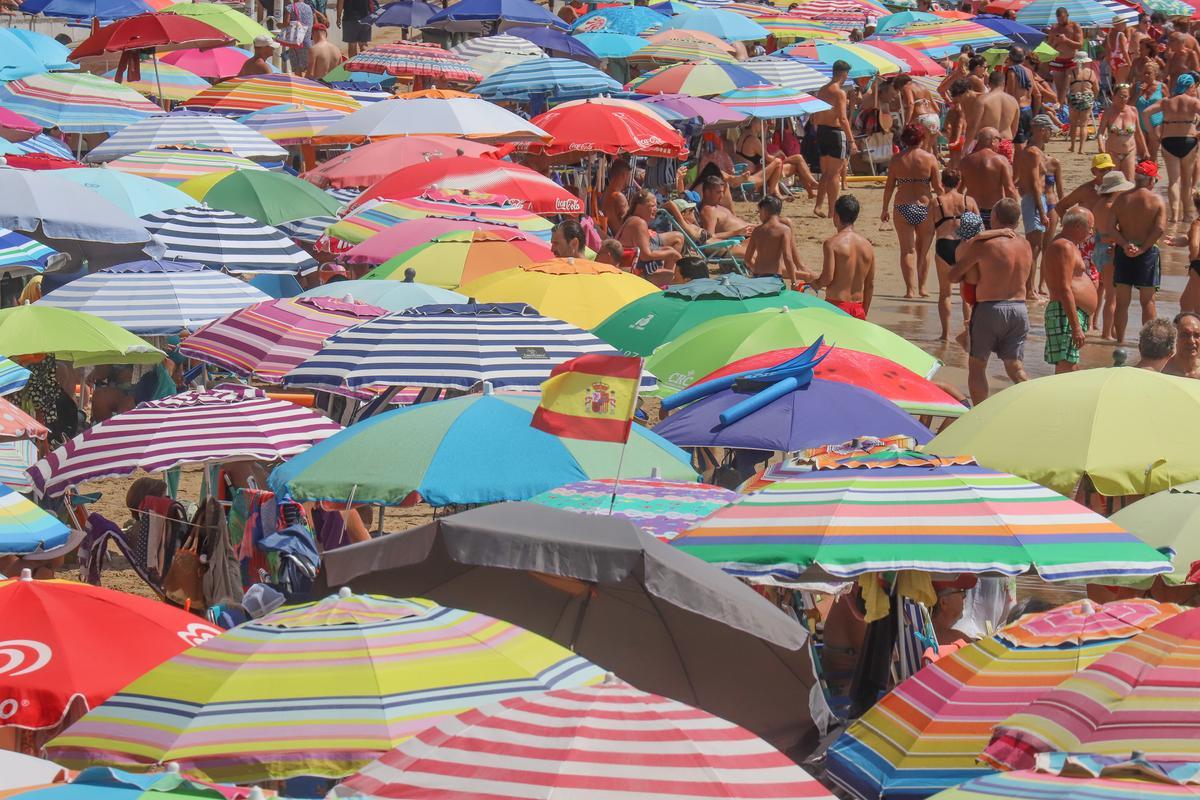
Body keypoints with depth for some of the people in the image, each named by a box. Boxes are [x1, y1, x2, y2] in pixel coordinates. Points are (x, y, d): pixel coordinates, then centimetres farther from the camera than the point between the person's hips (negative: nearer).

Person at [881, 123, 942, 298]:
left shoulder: (896, 160, -2)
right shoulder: (929, 158, -6)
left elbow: (889, 187, 3)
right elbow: (938, 187, -4)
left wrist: (885, 209, 14)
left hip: (903, 208, 0)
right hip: (925, 207, 0)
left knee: (907, 250, 5)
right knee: (923, 249, 17)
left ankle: (910, 289, -4)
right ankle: (921, 287, 24)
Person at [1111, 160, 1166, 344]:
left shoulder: (1121, 199, 2)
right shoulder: (1157, 201, -6)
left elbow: (1111, 227, -7)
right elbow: (1160, 228, -16)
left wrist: (1125, 244, -11)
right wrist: (1143, 248, -12)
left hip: (1123, 252, 2)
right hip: (1147, 252, -2)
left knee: (1122, 300, 9)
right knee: (1148, 301, 6)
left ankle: (1120, 340, 11)